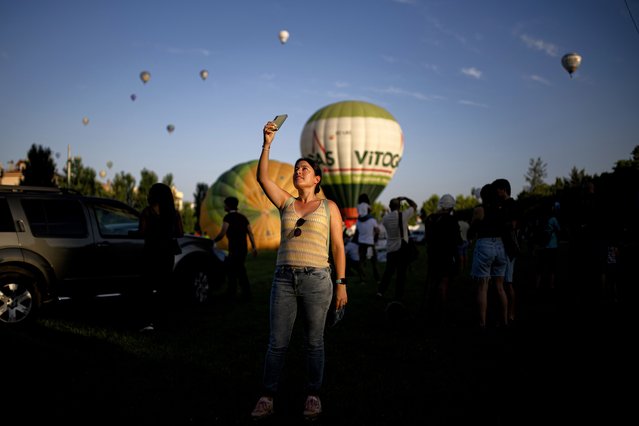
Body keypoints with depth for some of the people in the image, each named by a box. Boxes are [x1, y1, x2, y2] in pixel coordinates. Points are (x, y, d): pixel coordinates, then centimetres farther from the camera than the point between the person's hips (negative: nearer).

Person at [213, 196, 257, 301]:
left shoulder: (228, 217, -7)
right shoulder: (242, 217, 16)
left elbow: (222, 233, -13)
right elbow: (250, 233, 11)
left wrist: (212, 241, -1)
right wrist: (254, 247, 11)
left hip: (235, 249, -8)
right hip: (243, 249, 8)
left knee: (240, 272, -2)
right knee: (231, 268, 17)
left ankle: (247, 295, 0)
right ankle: (231, 293, 19)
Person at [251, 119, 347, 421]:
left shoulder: (329, 207, 4)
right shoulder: (286, 203, 10)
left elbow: (338, 247, 1)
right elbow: (262, 177, -3)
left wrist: (341, 284, -3)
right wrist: (267, 144, -13)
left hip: (317, 280, -2)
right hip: (284, 279, 2)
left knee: (314, 341, 8)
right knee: (277, 342, 5)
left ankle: (313, 396, 24)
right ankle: (267, 397, 17)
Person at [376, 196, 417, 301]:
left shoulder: (385, 218, -2)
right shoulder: (403, 215, -10)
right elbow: (414, 206, 6)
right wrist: (405, 198, 15)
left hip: (390, 249, 3)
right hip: (402, 248, -3)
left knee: (388, 271, 17)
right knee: (401, 273, 3)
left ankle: (381, 291, 9)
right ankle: (398, 296, 6)